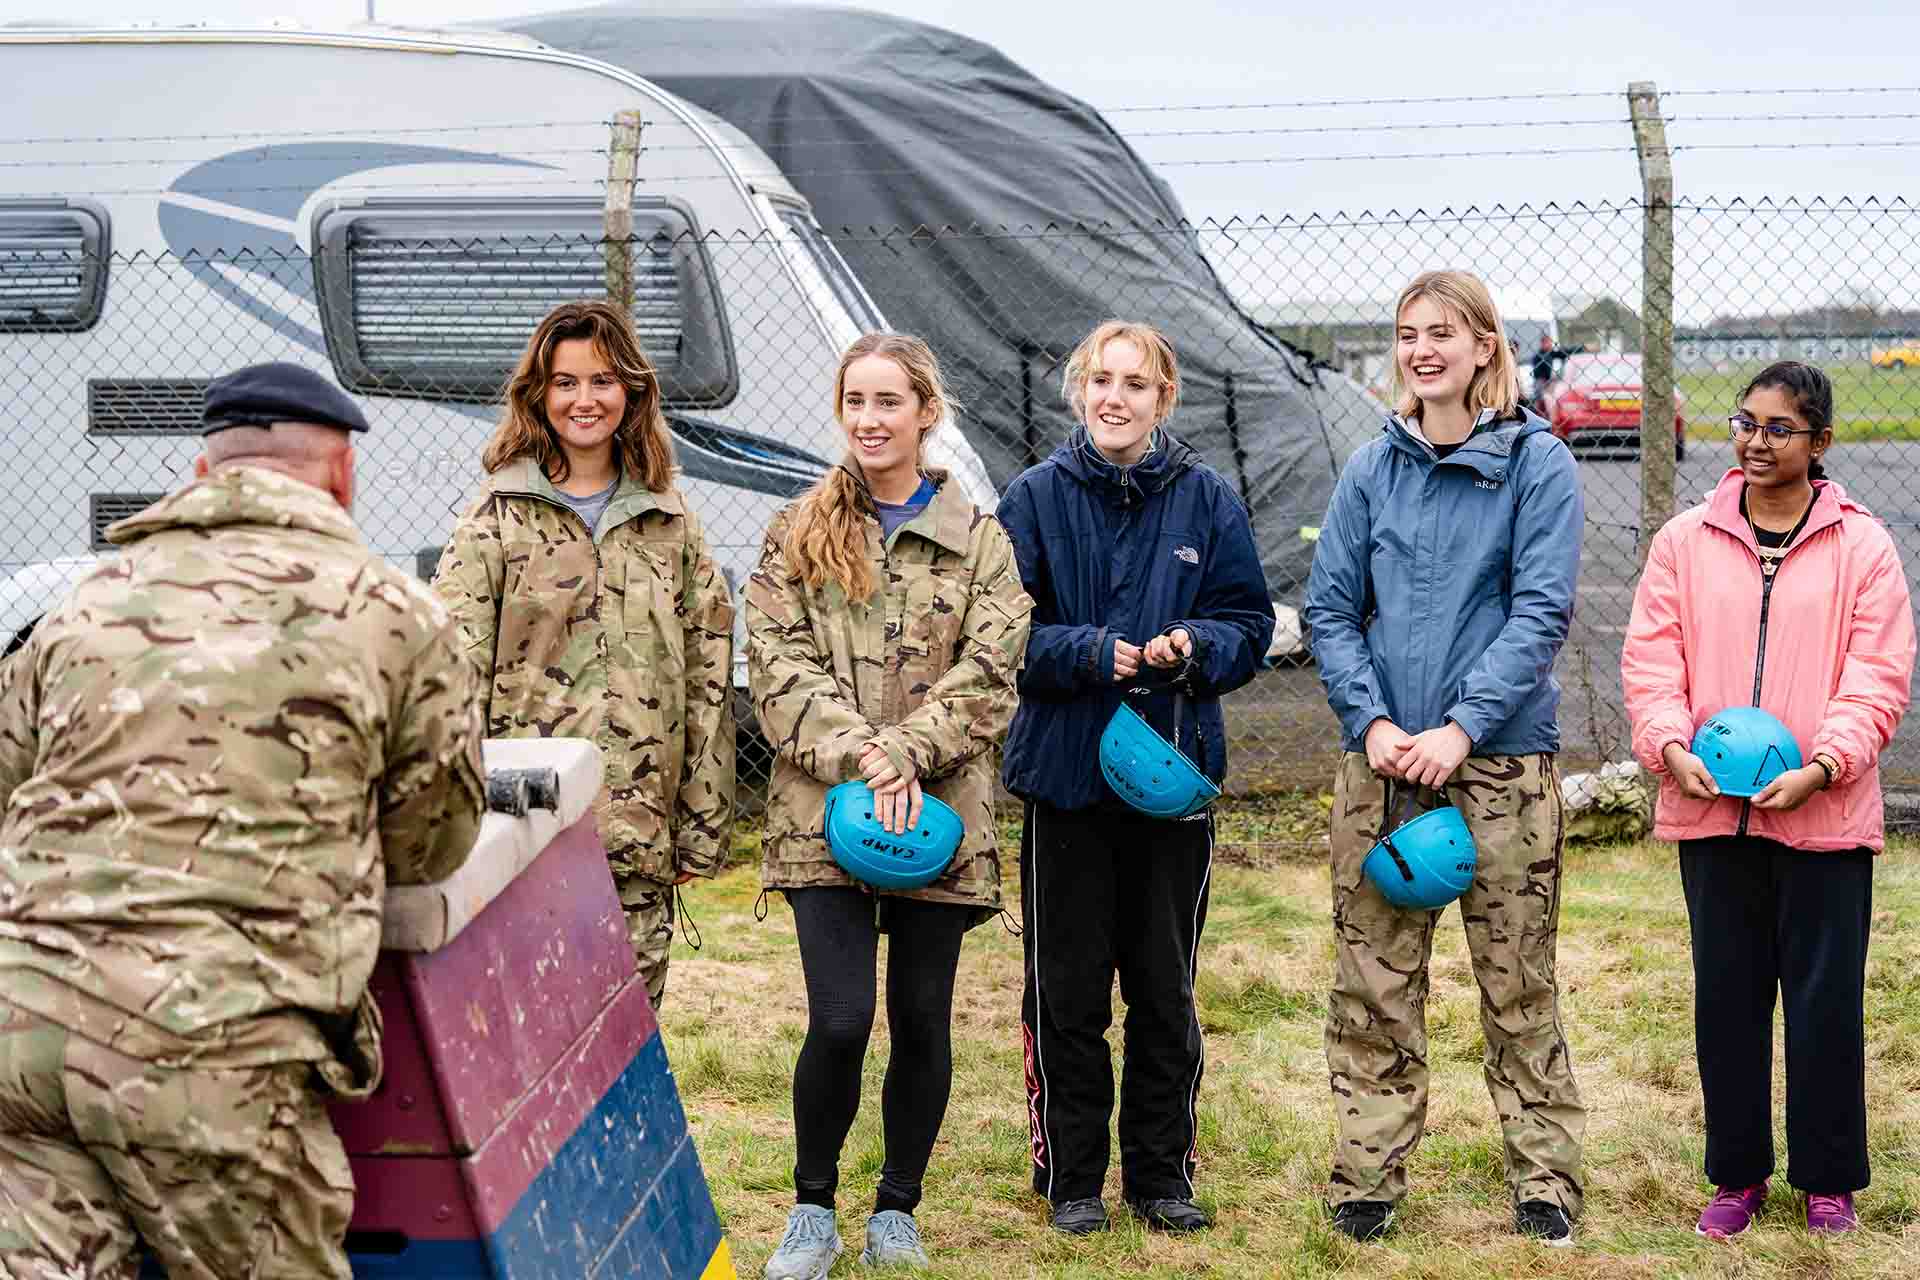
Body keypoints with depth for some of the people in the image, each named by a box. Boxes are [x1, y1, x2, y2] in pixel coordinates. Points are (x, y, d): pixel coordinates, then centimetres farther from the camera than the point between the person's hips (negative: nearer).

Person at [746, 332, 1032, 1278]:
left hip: (940, 811, 1)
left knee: (922, 1020, 7)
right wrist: (859, 755, -16)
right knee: (840, 1020, -9)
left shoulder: (979, 539, 7)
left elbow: (987, 676, -3)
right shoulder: (797, 534, 7)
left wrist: (903, 755, -16)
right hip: (823, 812, -1)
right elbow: (779, 667, -2)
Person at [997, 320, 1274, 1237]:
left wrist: (1193, 645, -17)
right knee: (1067, 988, 4)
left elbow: (1250, 623, 4)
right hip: (1064, 770, -1)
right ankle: (1070, 1177, 17)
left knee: (1165, 986, 9)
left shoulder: (1207, 499, 3)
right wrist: (1093, 653, -18)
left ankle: (1161, 1171, 22)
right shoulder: (1035, 498, 0)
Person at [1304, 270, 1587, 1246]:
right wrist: (1371, 721, -8)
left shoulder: (1537, 464, -2)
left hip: (1502, 760, -3)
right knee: (1373, 982, 7)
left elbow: (1541, 610, -8)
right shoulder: (1372, 470, 8)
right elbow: (1329, 609, 7)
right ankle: (1368, 1175, 17)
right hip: (1380, 762, 3)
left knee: (1517, 983, 4)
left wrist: (1461, 728, -16)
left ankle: (1544, 1179, 16)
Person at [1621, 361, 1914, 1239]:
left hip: (1824, 815, -2)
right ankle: (1736, 1174, 23)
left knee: (1826, 1000, 5)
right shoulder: (1685, 541, 7)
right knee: (1726, 995, 10)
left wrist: (1822, 764, -17)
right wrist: (1671, 745, -14)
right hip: (1710, 810, 2)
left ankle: (1828, 1181, 21)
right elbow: (1650, 657, 3)